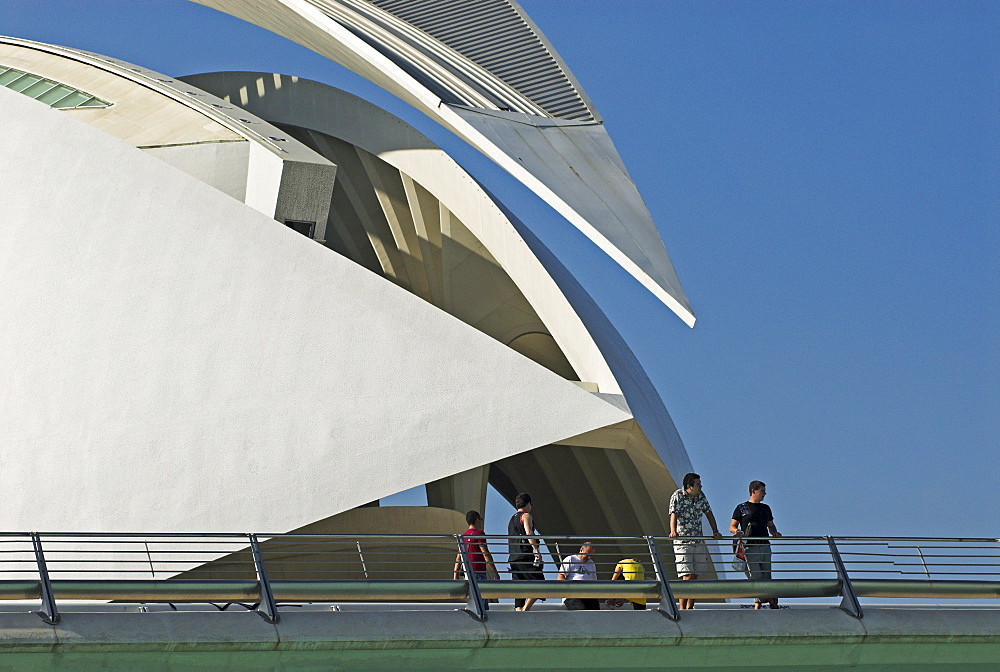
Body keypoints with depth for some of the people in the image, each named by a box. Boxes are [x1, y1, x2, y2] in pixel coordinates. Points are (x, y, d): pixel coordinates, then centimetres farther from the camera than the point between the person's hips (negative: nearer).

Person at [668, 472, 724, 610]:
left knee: (694, 577, 6)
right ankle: (682, 609, -13)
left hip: (698, 541, 6)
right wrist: (673, 531, -37)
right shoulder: (677, 496, -8)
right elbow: (673, 514, -20)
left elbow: (708, 513, 16)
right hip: (682, 541, -6)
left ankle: (690, 608, 13)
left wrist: (715, 531, 5)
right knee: (687, 577, -14)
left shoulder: (701, 496, 9)